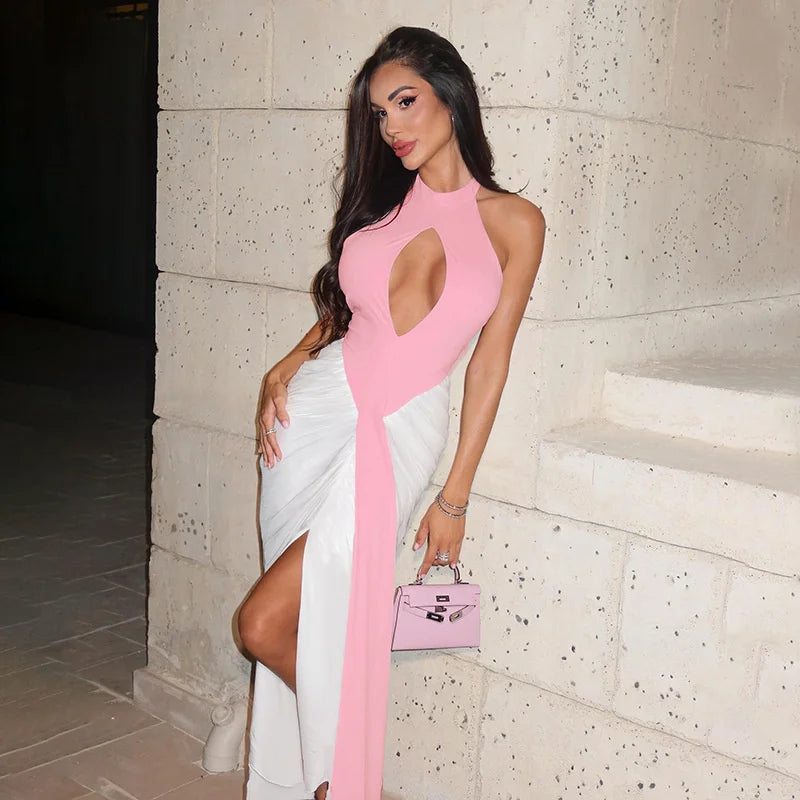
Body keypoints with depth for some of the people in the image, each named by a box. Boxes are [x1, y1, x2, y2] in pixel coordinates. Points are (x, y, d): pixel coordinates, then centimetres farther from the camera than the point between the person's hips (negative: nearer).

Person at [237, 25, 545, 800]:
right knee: (306, 624, 8)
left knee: (265, 625, -10)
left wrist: (455, 498, -1)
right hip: (319, 409, 4)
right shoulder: (382, 199, 10)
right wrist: (286, 367, -1)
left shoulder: (513, 223, -1)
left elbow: (490, 360, -1)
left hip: (400, 430, -4)